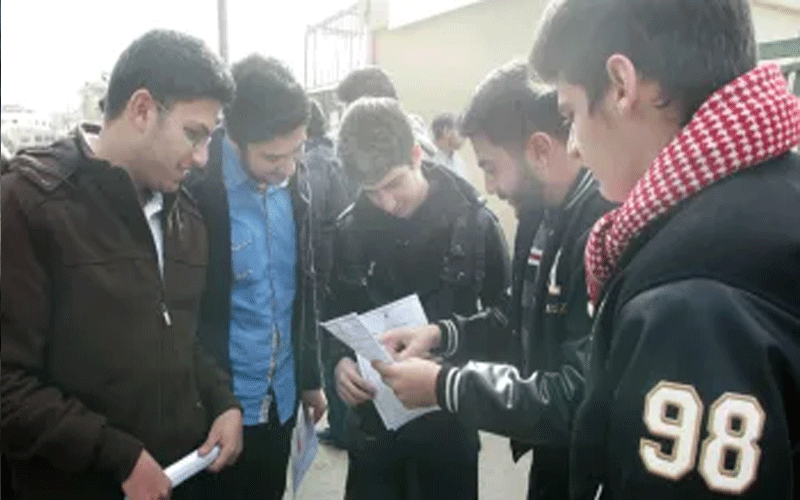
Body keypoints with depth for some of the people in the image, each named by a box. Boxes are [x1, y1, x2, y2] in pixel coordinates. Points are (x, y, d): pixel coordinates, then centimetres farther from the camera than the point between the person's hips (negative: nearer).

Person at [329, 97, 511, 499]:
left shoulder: (473, 220, -10)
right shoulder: (351, 229, -5)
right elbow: (337, 312, 6)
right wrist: (341, 360, -13)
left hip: (449, 416, -1)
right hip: (375, 417, 2)